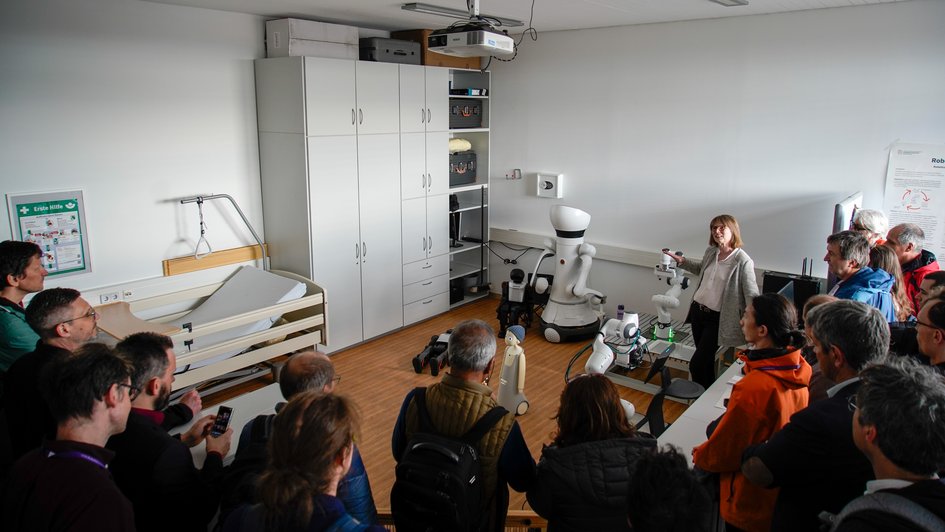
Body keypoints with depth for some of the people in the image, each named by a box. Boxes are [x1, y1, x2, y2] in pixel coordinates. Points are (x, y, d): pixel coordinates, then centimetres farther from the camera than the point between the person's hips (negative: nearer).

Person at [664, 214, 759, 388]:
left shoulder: (743, 261, -17)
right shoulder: (711, 252, 4)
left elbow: (751, 295, -19)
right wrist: (682, 261, 17)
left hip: (716, 319, -7)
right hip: (697, 310, 7)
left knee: (696, 365, -7)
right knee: (705, 361, 18)